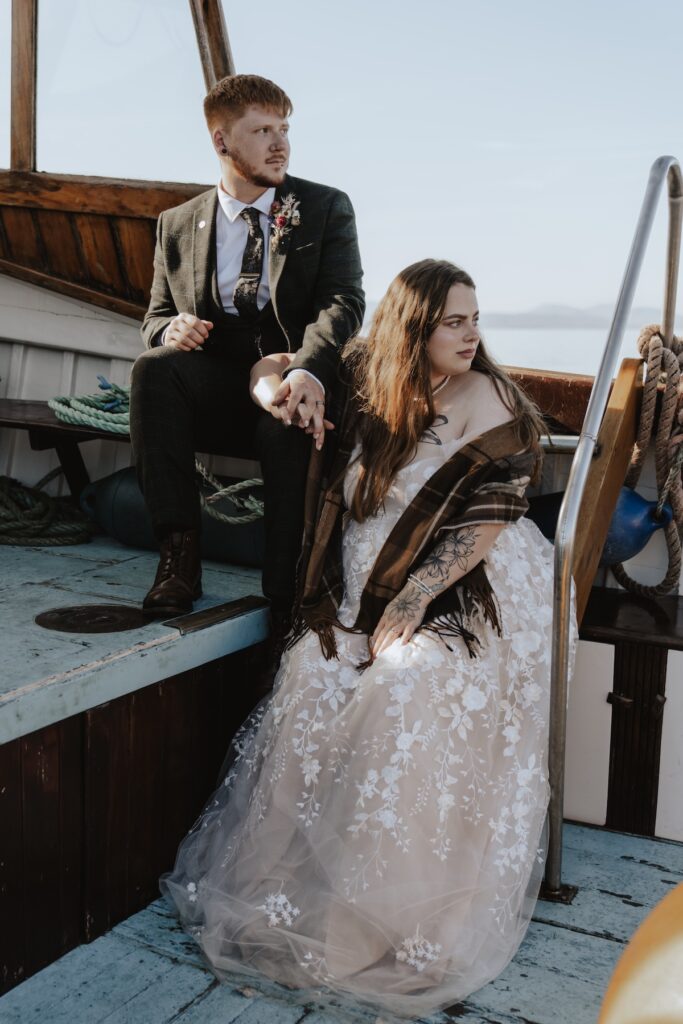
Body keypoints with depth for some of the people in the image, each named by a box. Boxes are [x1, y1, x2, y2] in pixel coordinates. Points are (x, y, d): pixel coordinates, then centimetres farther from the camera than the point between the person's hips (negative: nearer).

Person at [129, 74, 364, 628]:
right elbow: (157, 316, 17)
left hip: (295, 384, -2)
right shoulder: (178, 225, 14)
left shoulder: (326, 209, 8)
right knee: (153, 368, -29)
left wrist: (309, 371, -29)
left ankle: (288, 590, -25)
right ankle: (179, 553, -26)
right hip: (216, 390, 3)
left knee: (288, 424, -37)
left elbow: (342, 300, -7)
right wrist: (170, 329, -12)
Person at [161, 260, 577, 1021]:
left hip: (471, 594, -5)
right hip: (373, 590, 5)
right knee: (316, 684, -16)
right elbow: (268, 371, 18)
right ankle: (301, 881, -1)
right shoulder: (372, 380, 4)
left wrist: (407, 608, -19)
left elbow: (484, 520, -16)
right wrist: (282, 386, -5)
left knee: (415, 693, -27)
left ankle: (414, 923, -12)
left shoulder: (484, 401, -11)